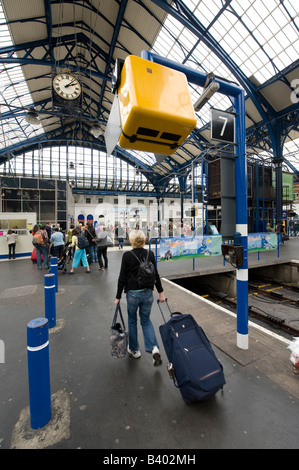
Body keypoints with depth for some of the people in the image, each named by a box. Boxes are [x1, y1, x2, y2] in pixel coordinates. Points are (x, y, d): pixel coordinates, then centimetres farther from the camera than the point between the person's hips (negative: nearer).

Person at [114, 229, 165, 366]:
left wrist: (118, 297, -2)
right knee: (146, 320, 21)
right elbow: (156, 275, -1)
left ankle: (134, 350, 37)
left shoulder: (127, 255, -14)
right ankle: (154, 348, 6)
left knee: (132, 321, 20)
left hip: (132, 293, -2)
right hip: (148, 293, 3)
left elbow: (122, 277, -11)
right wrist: (161, 292, 10)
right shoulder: (150, 254, -5)